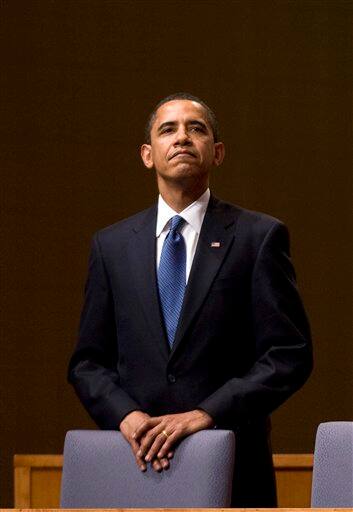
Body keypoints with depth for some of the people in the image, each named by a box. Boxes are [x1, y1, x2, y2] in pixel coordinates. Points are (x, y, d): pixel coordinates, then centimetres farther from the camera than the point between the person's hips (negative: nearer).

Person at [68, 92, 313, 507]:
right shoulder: (111, 245, 11)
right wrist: (126, 415, -9)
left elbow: (290, 356, -4)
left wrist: (206, 414, -13)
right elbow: (87, 362, 11)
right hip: (136, 465, 2)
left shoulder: (260, 236, 2)